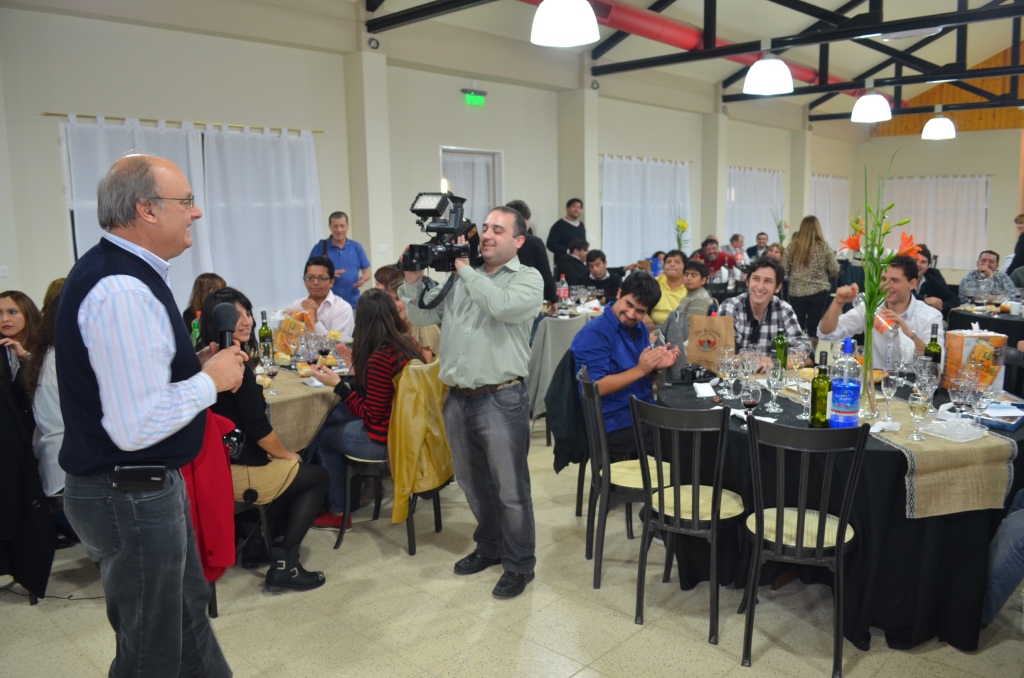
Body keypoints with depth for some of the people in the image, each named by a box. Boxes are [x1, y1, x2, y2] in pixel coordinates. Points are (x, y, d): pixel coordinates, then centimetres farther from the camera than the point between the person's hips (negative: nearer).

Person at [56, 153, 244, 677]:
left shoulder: (122, 271, 7)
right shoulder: (122, 290, -27)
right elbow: (136, 426, -30)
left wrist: (197, 364, 5)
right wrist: (211, 380, -17)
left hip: (149, 484, 10)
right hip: (131, 499, -10)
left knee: (188, 610, 27)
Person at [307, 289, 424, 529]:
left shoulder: (379, 358, -26)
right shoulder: (409, 344, -1)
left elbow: (371, 416, -19)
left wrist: (337, 385, -17)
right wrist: (357, 366, 12)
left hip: (385, 439, -8)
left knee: (320, 437, 15)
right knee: (328, 417, 21)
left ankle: (337, 512, 30)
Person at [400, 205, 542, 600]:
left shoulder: (528, 279, -4)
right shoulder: (460, 279, 11)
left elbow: (502, 306, -24)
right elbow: (421, 318, 11)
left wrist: (464, 268, -15)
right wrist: (412, 281, -6)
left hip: (501, 400, -6)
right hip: (458, 399, 6)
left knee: (510, 489, 4)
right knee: (473, 483, 20)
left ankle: (519, 564, 21)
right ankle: (489, 547, 39)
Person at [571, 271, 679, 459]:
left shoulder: (639, 329, 10)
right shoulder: (594, 333, -13)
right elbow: (596, 387, -19)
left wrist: (657, 368, -6)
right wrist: (640, 369, -22)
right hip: (616, 427, -8)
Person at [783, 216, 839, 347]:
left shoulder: (793, 245, -3)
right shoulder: (823, 246, -5)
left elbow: (784, 269, -1)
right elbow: (835, 270, -3)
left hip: (797, 292, 1)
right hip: (819, 291, -1)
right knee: (813, 327, 8)